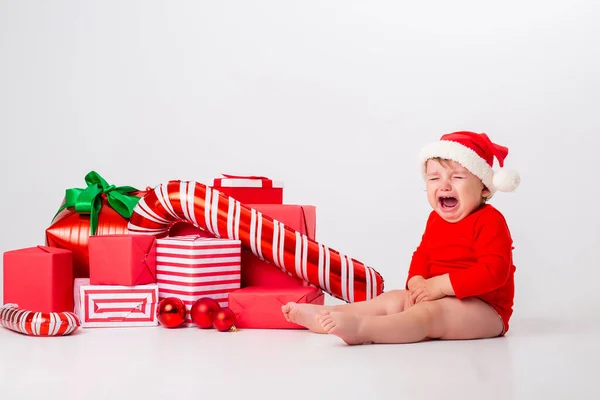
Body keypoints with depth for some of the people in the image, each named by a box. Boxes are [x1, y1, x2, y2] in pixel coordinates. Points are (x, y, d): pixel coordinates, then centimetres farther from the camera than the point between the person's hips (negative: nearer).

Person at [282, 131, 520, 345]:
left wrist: (439, 285, -27)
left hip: (485, 310, -8)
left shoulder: (489, 221, -15)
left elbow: (493, 271, -25)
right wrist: (417, 283, -10)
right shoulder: (436, 220, 12)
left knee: (429, 313, -31)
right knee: (394, 299, -3)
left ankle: (361, 328, -49)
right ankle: (324, 316, -13)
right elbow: (422, 256, 15)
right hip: (439, 298, 9)